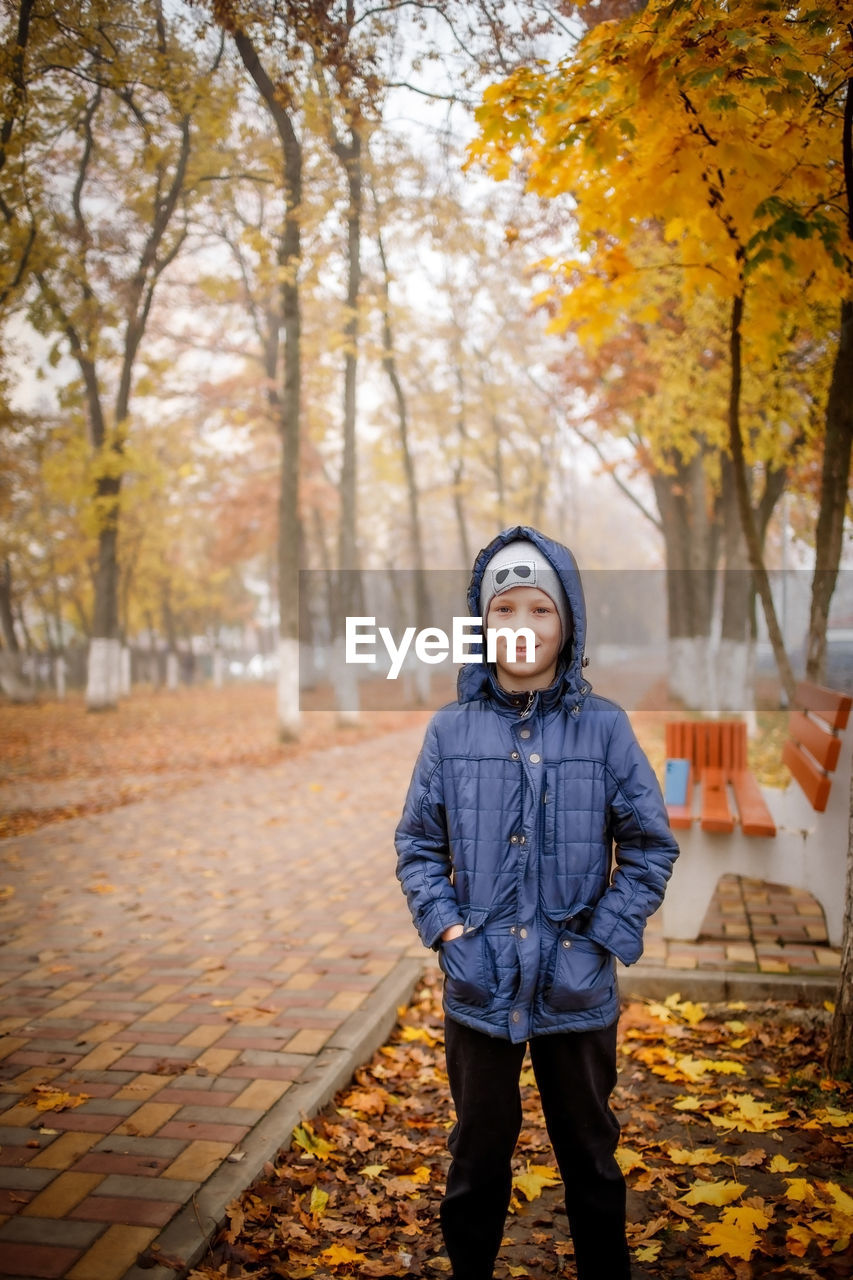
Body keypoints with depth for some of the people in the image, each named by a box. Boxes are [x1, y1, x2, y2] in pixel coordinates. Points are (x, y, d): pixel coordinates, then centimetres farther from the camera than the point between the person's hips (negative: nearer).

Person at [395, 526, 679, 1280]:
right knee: (478, 1158, 19)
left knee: (590, 1155, 20)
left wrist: (600, 943, -10)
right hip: (480, 990, 1)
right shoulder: (451, 730, -5)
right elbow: (417, 845, 2)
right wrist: (449, 933, -9)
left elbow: (651, 848, -4)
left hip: (576, 992, -1)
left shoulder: (604, 728, -9)